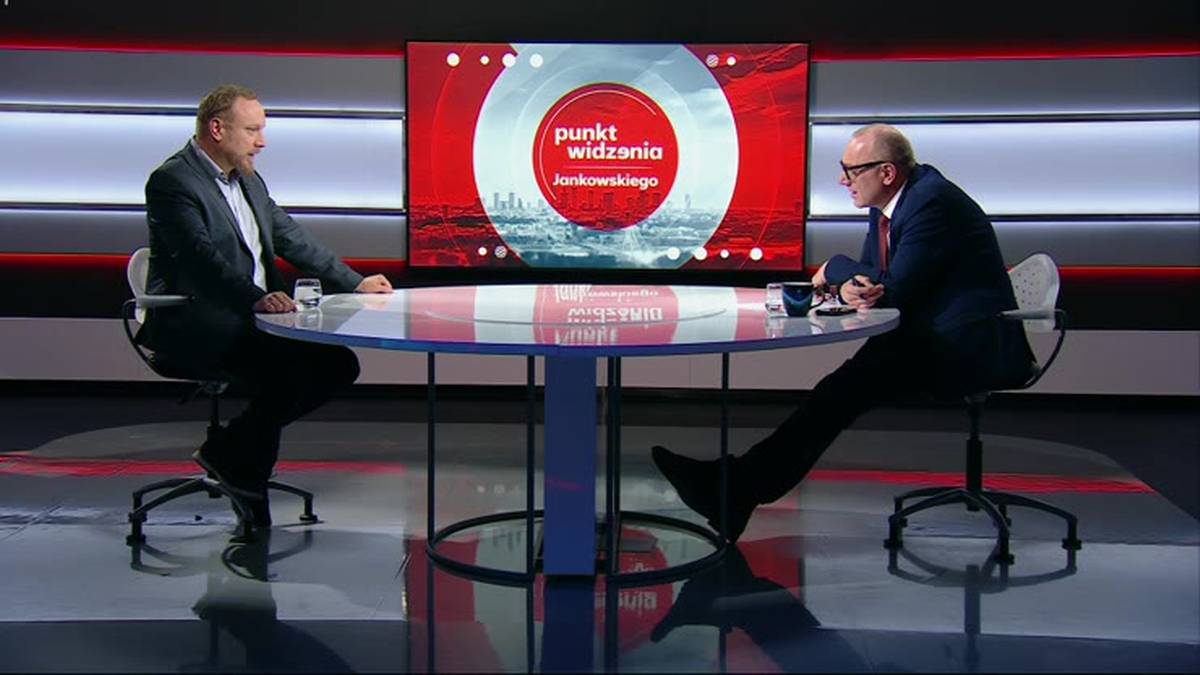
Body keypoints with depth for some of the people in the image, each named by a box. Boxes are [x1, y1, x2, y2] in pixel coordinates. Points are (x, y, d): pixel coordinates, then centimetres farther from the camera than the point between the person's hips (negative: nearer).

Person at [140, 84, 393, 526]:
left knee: (339, 364, -5)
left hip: (249, 317, 9)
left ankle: (228, 449, 2)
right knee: (283, 371, -30)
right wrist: (257, 298, -38)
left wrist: (355, 283, 15)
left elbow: (293, 239, 21)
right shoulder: (172, 181, -11)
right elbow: (202, 256, -25)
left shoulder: (249, 181, 17)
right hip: (193, 324, -9)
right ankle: (244, 476, -6)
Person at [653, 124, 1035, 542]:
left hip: (971, 347, -10)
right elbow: (872, 274, 13)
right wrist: (850, 288, -13)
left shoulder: (933, 201, -18)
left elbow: (895, 292, -23)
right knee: (847, 382, -11)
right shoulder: (888, 203, 12)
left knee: (851, 383, -24)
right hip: (933, 340, 10)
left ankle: (741, 486, -27)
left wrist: (834, 270, -5)